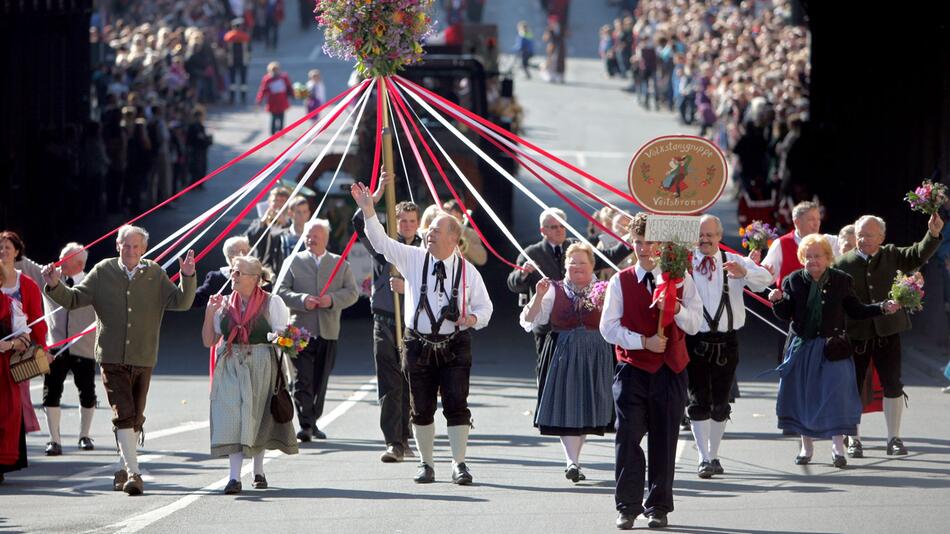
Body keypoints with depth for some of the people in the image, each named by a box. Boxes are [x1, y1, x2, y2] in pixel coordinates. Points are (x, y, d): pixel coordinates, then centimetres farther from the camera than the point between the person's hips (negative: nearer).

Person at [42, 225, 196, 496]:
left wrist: (188, 277, -17)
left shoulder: (155, 274, 3)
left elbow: (181, 302, -1)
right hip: (112, 358, -2)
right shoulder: (103, 272, 1)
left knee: (136, 418, 10)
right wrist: (55, 286, -15)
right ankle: (133, 473, -18)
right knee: (123, 414, -14)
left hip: (143, 359, 2)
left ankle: (123, 469, 25)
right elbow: (73, 299, 3)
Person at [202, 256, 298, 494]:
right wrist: (209, 314, -4)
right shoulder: (225, 303, 8)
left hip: (261, 366, -2)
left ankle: (259, 472, 26)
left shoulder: (272, 303, -2)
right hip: (230, 367, 2)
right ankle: (235, 477, -15)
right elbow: (209, 341, 8)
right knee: (232, 418, -10)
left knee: (258, 418, 7)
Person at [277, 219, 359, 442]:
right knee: (302, 379, -10)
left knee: (320, 380, 7)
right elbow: (281, 291, 2)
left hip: (328, 331, 2)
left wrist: (332, 300, -12)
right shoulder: (294, 261, 8)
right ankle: (305, 425, -13)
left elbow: (352, 292, 6)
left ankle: (313, 422, 18)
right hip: (300, 329, -2)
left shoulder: (340, 264, 12)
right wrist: (302, 300, -15)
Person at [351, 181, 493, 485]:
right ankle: (426, 464, 18)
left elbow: (484, 307, 9)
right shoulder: (413, 259, 2)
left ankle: (459, 464, 2)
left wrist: (473, 318, -14)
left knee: (456, 404, -7)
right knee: (421, 408, 6)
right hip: (419, 344, 1)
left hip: (454, 346, -1)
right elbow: (380, 242, -3)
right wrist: (368, 210, -13)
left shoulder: (467, 271, 0)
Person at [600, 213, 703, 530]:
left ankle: (658, 507, 12)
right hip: (632, 369, -1)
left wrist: (676, 308, -19)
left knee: (664, 441, 4)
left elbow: (695, 325, 1)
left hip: (670, 370, 1)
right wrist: (643, 342, -13)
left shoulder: (680, 280, 8)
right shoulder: (620, 281, 5)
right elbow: (609, 327, -2)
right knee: (628, 439, -6)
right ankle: (627, 507, 0)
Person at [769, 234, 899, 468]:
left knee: (835, 394, -10)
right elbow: (785, 314, 2)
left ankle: (838, 447, -4)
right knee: (803, 395, 5)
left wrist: (883, 308, -4)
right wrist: (778, 301, -18)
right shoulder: (794, 281, 1)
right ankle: (806, 446, 18)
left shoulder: (841, 280, 0)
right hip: (802, 347, 1)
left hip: (831, 346, -1)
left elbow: (855, 311, 6)